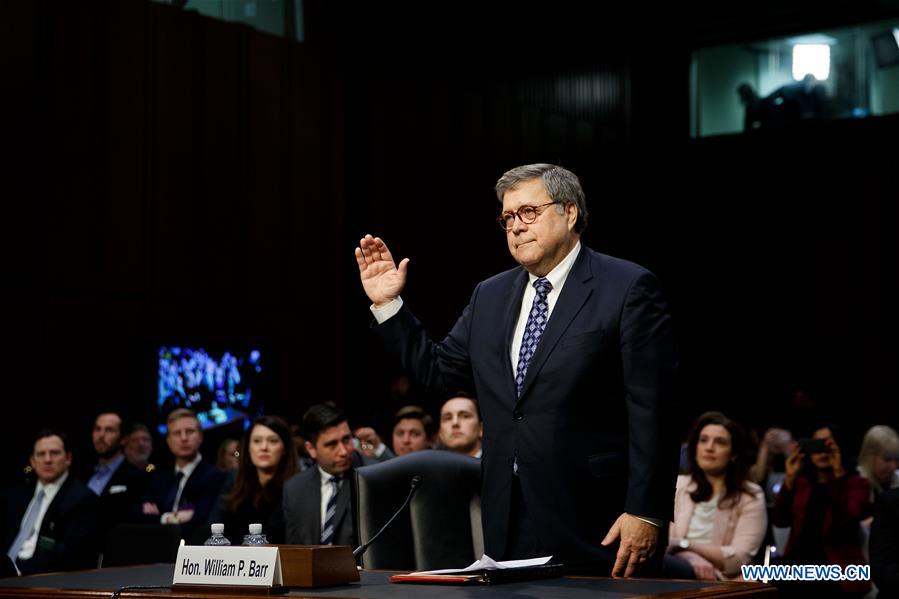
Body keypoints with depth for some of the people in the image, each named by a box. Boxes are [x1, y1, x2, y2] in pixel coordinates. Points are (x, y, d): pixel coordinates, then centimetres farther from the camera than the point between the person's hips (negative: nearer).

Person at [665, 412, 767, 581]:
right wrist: (691, 559, -18)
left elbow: (739, 559, -5)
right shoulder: (678, 485, 16)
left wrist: (685, 544, -12)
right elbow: (662, 540, 4)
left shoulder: (750, 496, 7)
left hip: (721, 582, -3)